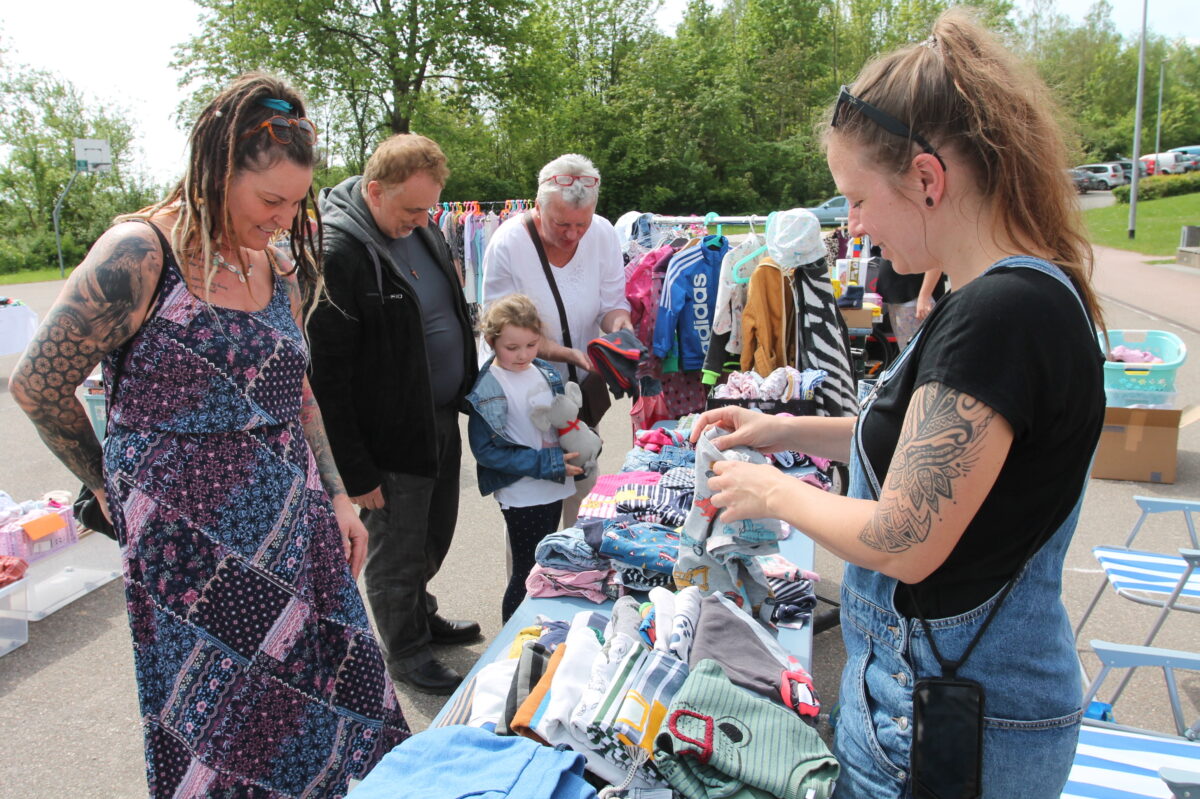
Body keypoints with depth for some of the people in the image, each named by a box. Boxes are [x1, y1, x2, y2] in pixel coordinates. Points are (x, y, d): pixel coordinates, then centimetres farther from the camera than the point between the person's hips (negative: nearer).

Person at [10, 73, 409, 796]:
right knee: (225, 741, 8)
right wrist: (119, 488, 4)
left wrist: (338, 496, 10)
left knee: (337, 698, 12)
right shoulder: (140, 254, -14)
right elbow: (40, 388, -7)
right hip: (196, 545, -6)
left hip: (300, 529, 6)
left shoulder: (281, 269, 7)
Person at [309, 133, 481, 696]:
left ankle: (422, 616, 47)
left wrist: (462, 398, 19)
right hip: (392, 438, -8)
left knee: (435, 535, 23)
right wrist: (355, 473, -19)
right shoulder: (335, 252, -23)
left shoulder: (419, 228, 4)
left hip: (443, 420, 8)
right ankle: (404, 653, 32)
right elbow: (325, 375, -22)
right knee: (397, 553, 11)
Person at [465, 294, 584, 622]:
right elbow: (486, 450, -19)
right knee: (526, 574, 4)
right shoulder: (488, 389, -17)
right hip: (522, 495, -7)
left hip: (555, 489, 7)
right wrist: (546, 463, -21)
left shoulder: (546, 373, 3)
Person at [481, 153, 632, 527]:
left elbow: (612, 303, -1)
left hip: (584, 384, 4)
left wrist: (619, 321, -26)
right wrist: (568, 354, -30)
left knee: (583, 481, 17)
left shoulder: (603, 234, -11)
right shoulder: (507, 243, -22)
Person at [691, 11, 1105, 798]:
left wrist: (775, 492, -10)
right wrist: (788, 430, 8)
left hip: (947, 725, -9)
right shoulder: (1029, 292, 4)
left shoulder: (1001, 314, -28)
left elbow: (904, 543, -27)